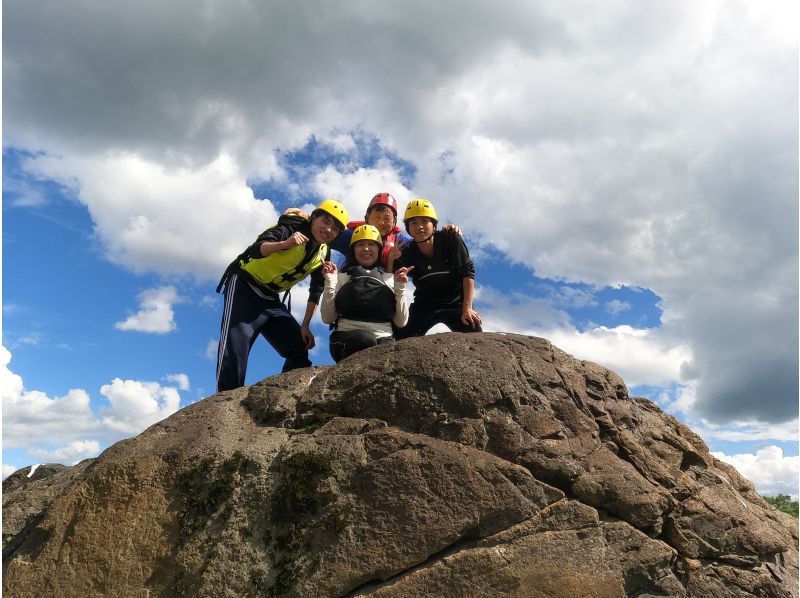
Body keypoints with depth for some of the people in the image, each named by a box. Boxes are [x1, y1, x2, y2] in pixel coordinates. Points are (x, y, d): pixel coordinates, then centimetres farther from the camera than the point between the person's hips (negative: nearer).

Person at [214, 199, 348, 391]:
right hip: (245, 286, -7)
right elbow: (257, 250, -35)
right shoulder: (291, 229, -19)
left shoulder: (324, 254, 1)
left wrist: (305, 326, 2)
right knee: (235, 344, -22)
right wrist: (285, 244, -55)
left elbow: (316, 291, 9)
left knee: (299, 349, 0)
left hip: (271, 299, 7)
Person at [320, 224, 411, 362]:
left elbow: (401, 322, 11)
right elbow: (328, 318, 6)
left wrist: (400, 288, 2)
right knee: (367, 341, -36)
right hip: (348, 337, 0)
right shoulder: (342, 277, 18)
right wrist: (330, 281, 1)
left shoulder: (391, 278, 20)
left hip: (383, 338, 0)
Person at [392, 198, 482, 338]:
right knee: (400, 341, -11)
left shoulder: (450, 240, -17)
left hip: (455, 303, -1)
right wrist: (391, 261, -30)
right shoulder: (406, 253, -13)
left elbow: (467, 272, -16)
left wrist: (467, 308, -24)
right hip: (424, 306, 2)